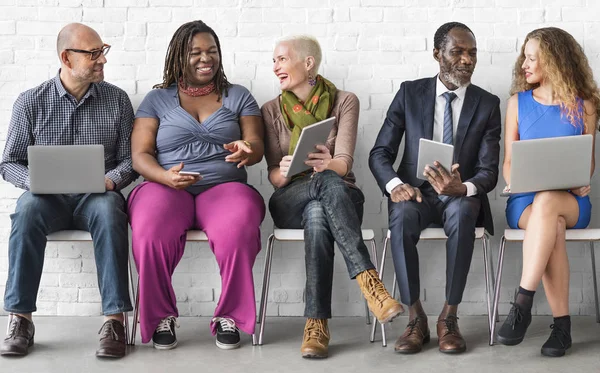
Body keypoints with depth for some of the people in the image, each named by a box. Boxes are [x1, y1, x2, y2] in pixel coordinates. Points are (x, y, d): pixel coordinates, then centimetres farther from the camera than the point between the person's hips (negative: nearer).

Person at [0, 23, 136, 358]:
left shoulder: (117, 99, 6)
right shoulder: (30, 102, 4)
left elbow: (130, 159, 7)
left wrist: (110, 180, -15)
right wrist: (34, 180, -15)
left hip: (96, 196, 0)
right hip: (48, 196, 0)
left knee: (109, 210, -36)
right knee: (27, 210, -34)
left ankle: (114, 320, -35)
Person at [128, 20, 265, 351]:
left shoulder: (238, 96, 16)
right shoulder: (157, 99, 13)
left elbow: (257, 147, 7)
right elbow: (140, 156, 5)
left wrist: (246, 151, -20)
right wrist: (165, 176, -18)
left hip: (224, 187, 0)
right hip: (165, 187, 0)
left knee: (238, 231, -36)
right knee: (150, 234, -34)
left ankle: (229, 316, -14)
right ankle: (160, 317, -10)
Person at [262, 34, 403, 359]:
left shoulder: (344, 102, 4)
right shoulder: (272, 110, 9)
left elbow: (343, 163, -9)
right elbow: (273, 175, 2)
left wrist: (328, 164, -35)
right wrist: (285, 172, -25)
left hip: (338, 195, 0)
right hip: (290, 201, 0)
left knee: (317, 216, -40)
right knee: (328, 182, -38)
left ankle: (316, 324, -46)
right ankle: (369, 282, -48)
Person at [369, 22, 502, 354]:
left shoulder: (488, 104, 4)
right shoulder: (410, 93, 4)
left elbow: (489, 171, -3)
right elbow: (380, 153, 1)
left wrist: (463, 188, -29)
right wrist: (395, 184, -22)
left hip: (461, 197, 0)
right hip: (415, 192, 0)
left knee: (462, 211, -37)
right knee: (402, 214, -36)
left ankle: (449, 317, -27)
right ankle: (415, 318, -25)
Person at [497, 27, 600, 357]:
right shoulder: (518, 102, 9)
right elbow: (509, 161, 9)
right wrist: (514, 180, -13)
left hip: (570, 201, -1)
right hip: (524, 201, 1)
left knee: (547, 201, -39)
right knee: (553, 228, -36)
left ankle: (522, 305, -38)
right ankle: (561, 324, -29)